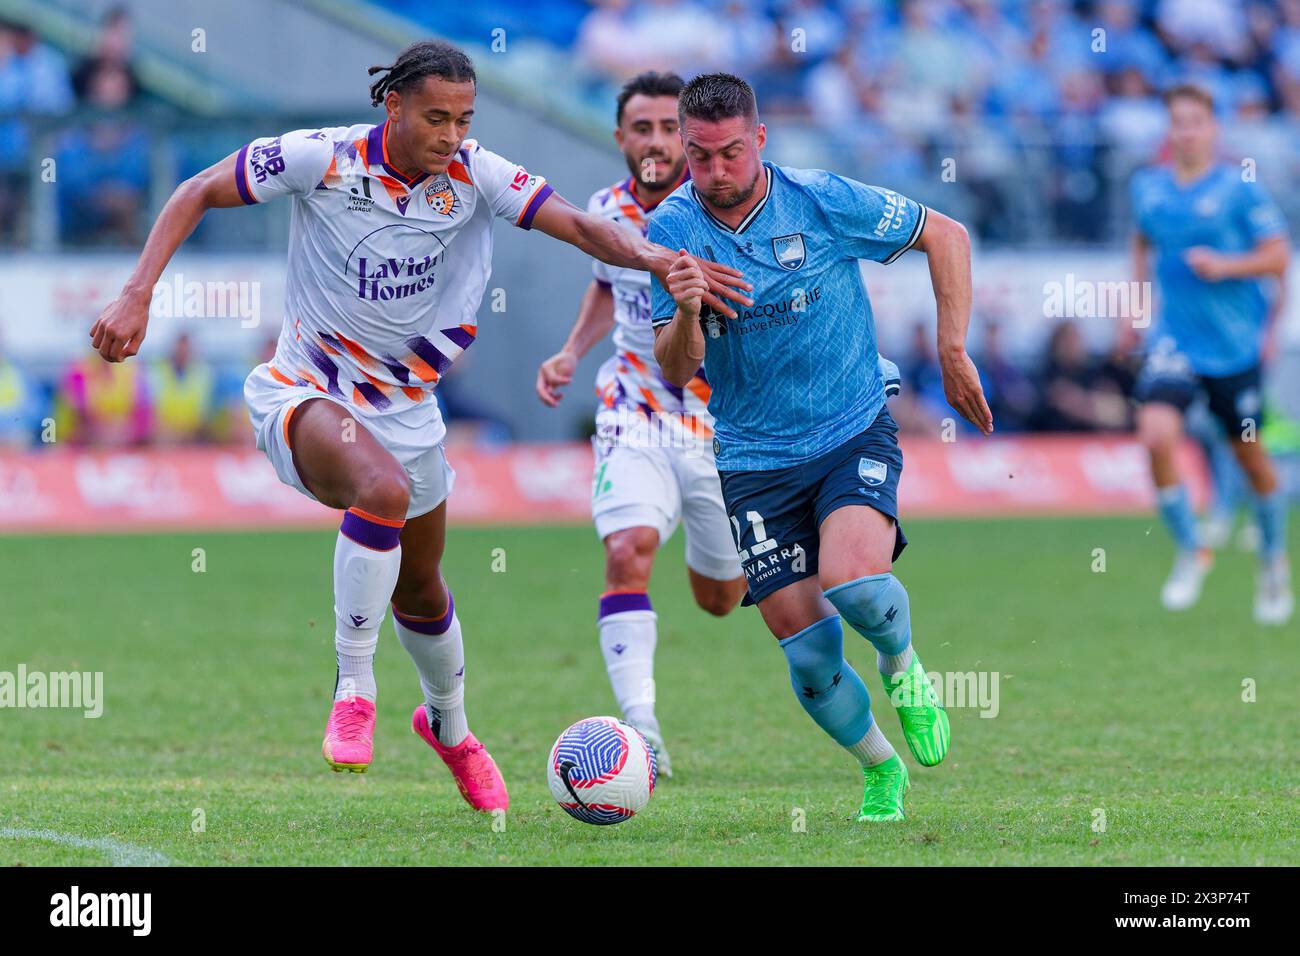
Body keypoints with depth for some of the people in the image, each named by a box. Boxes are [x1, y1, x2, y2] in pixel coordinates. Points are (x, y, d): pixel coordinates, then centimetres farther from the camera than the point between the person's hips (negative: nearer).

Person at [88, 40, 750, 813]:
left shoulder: (473, 175, -12)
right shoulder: (321, 159, -19)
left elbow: (577, 225, -18)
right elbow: (197, 195, -9)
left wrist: (654, 257, -37)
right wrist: (137, 297, -17)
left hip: (406, 405, 5)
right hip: (306, 395, -5)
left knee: (421, 588, 19)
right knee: (383, 490, -37)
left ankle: (448, 724, 50)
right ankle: (354, 688, -21)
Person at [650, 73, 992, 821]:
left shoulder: (823, 201, -10)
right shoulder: (672, 230, -5)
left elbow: (946, 236, 3)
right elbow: (676, 372, -7)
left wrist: (952, 352, 0)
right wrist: (686, 314, -29)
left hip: (854, 435, -2)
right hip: (755, 461, 2)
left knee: (854, 579, -30)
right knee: (810, 659, -3)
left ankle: (903, 666, 5)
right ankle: (880, 769, 26)